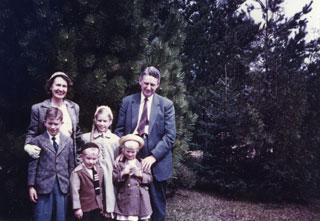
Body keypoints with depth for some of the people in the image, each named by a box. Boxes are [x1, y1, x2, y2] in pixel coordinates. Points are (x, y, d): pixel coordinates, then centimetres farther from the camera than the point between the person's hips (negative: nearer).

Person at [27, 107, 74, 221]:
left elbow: (71, 164, 10)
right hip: (43, 186, -2)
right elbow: (32, 165, 1)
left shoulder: (68, 141, 8)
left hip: (63, 186, 2)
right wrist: (31, 186, -3)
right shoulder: (37, 141, 1)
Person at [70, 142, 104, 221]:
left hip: (98, 207, 6)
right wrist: (77, 208, -15)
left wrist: (101, 204, 15)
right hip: (84, 208, -6)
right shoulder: (77, 172, -16)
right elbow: (74, 191, -16)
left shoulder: (99, 170, 5)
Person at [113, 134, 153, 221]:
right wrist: (122, 173, -16)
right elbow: (114, 179, 0)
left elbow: (150, 178, 6)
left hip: (141, 198, 2)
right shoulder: (119, 164, 4)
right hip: (126, 199, -1)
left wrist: (141, 175, -12)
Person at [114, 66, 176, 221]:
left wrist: (153, 156, -17)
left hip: (156, 163, -1)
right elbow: (119, 130, 8)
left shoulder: (166, 105, -1)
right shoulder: (127, 102, 5)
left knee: (158, 206, 9)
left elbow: (170, 136, -6)